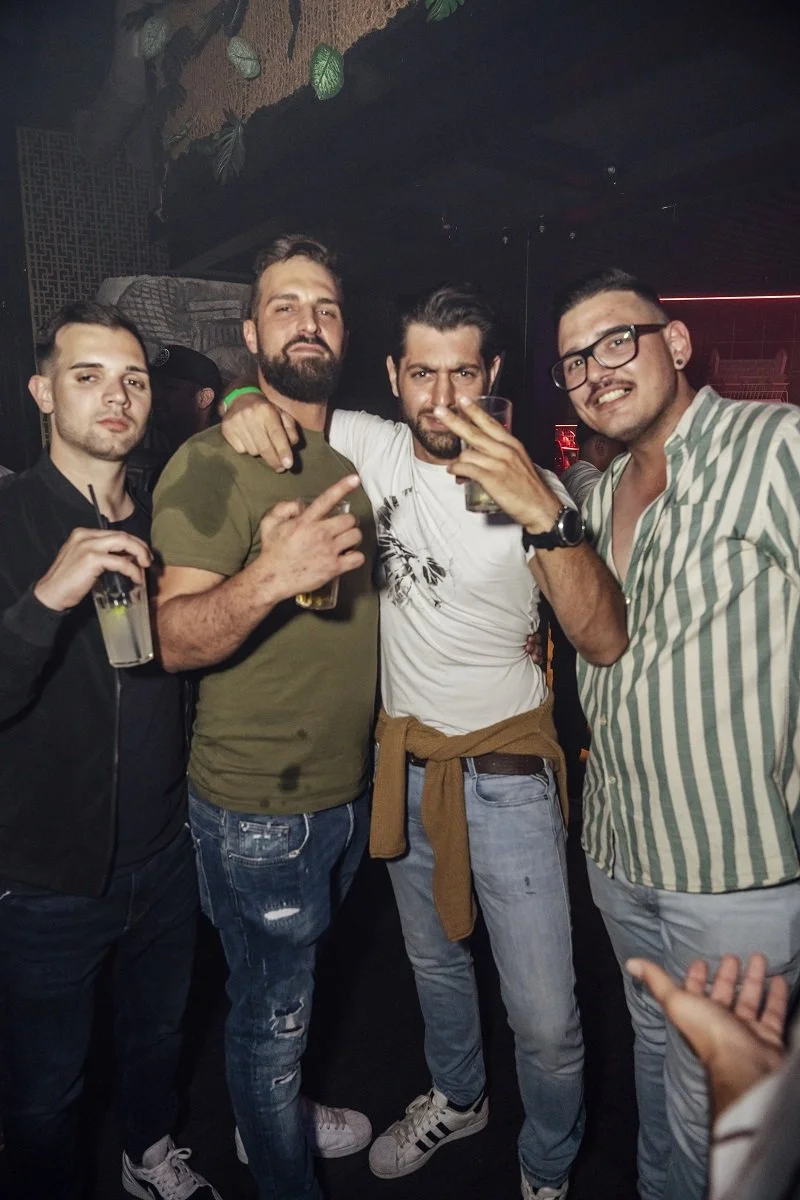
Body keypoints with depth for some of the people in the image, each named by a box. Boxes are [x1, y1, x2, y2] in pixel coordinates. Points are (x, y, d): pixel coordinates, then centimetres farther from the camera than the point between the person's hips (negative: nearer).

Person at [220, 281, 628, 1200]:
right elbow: (269, 406, 9)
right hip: (401, 761, 4)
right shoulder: (368, 446, -6)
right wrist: (248, 402, -15)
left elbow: (605, 641, -23)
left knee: (546, 1019, 1)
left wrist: (547, 516, -37)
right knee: (433, 961, 25)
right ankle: (457, 1098, 55)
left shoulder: (529, 486, -14)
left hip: (505, 770, -3)